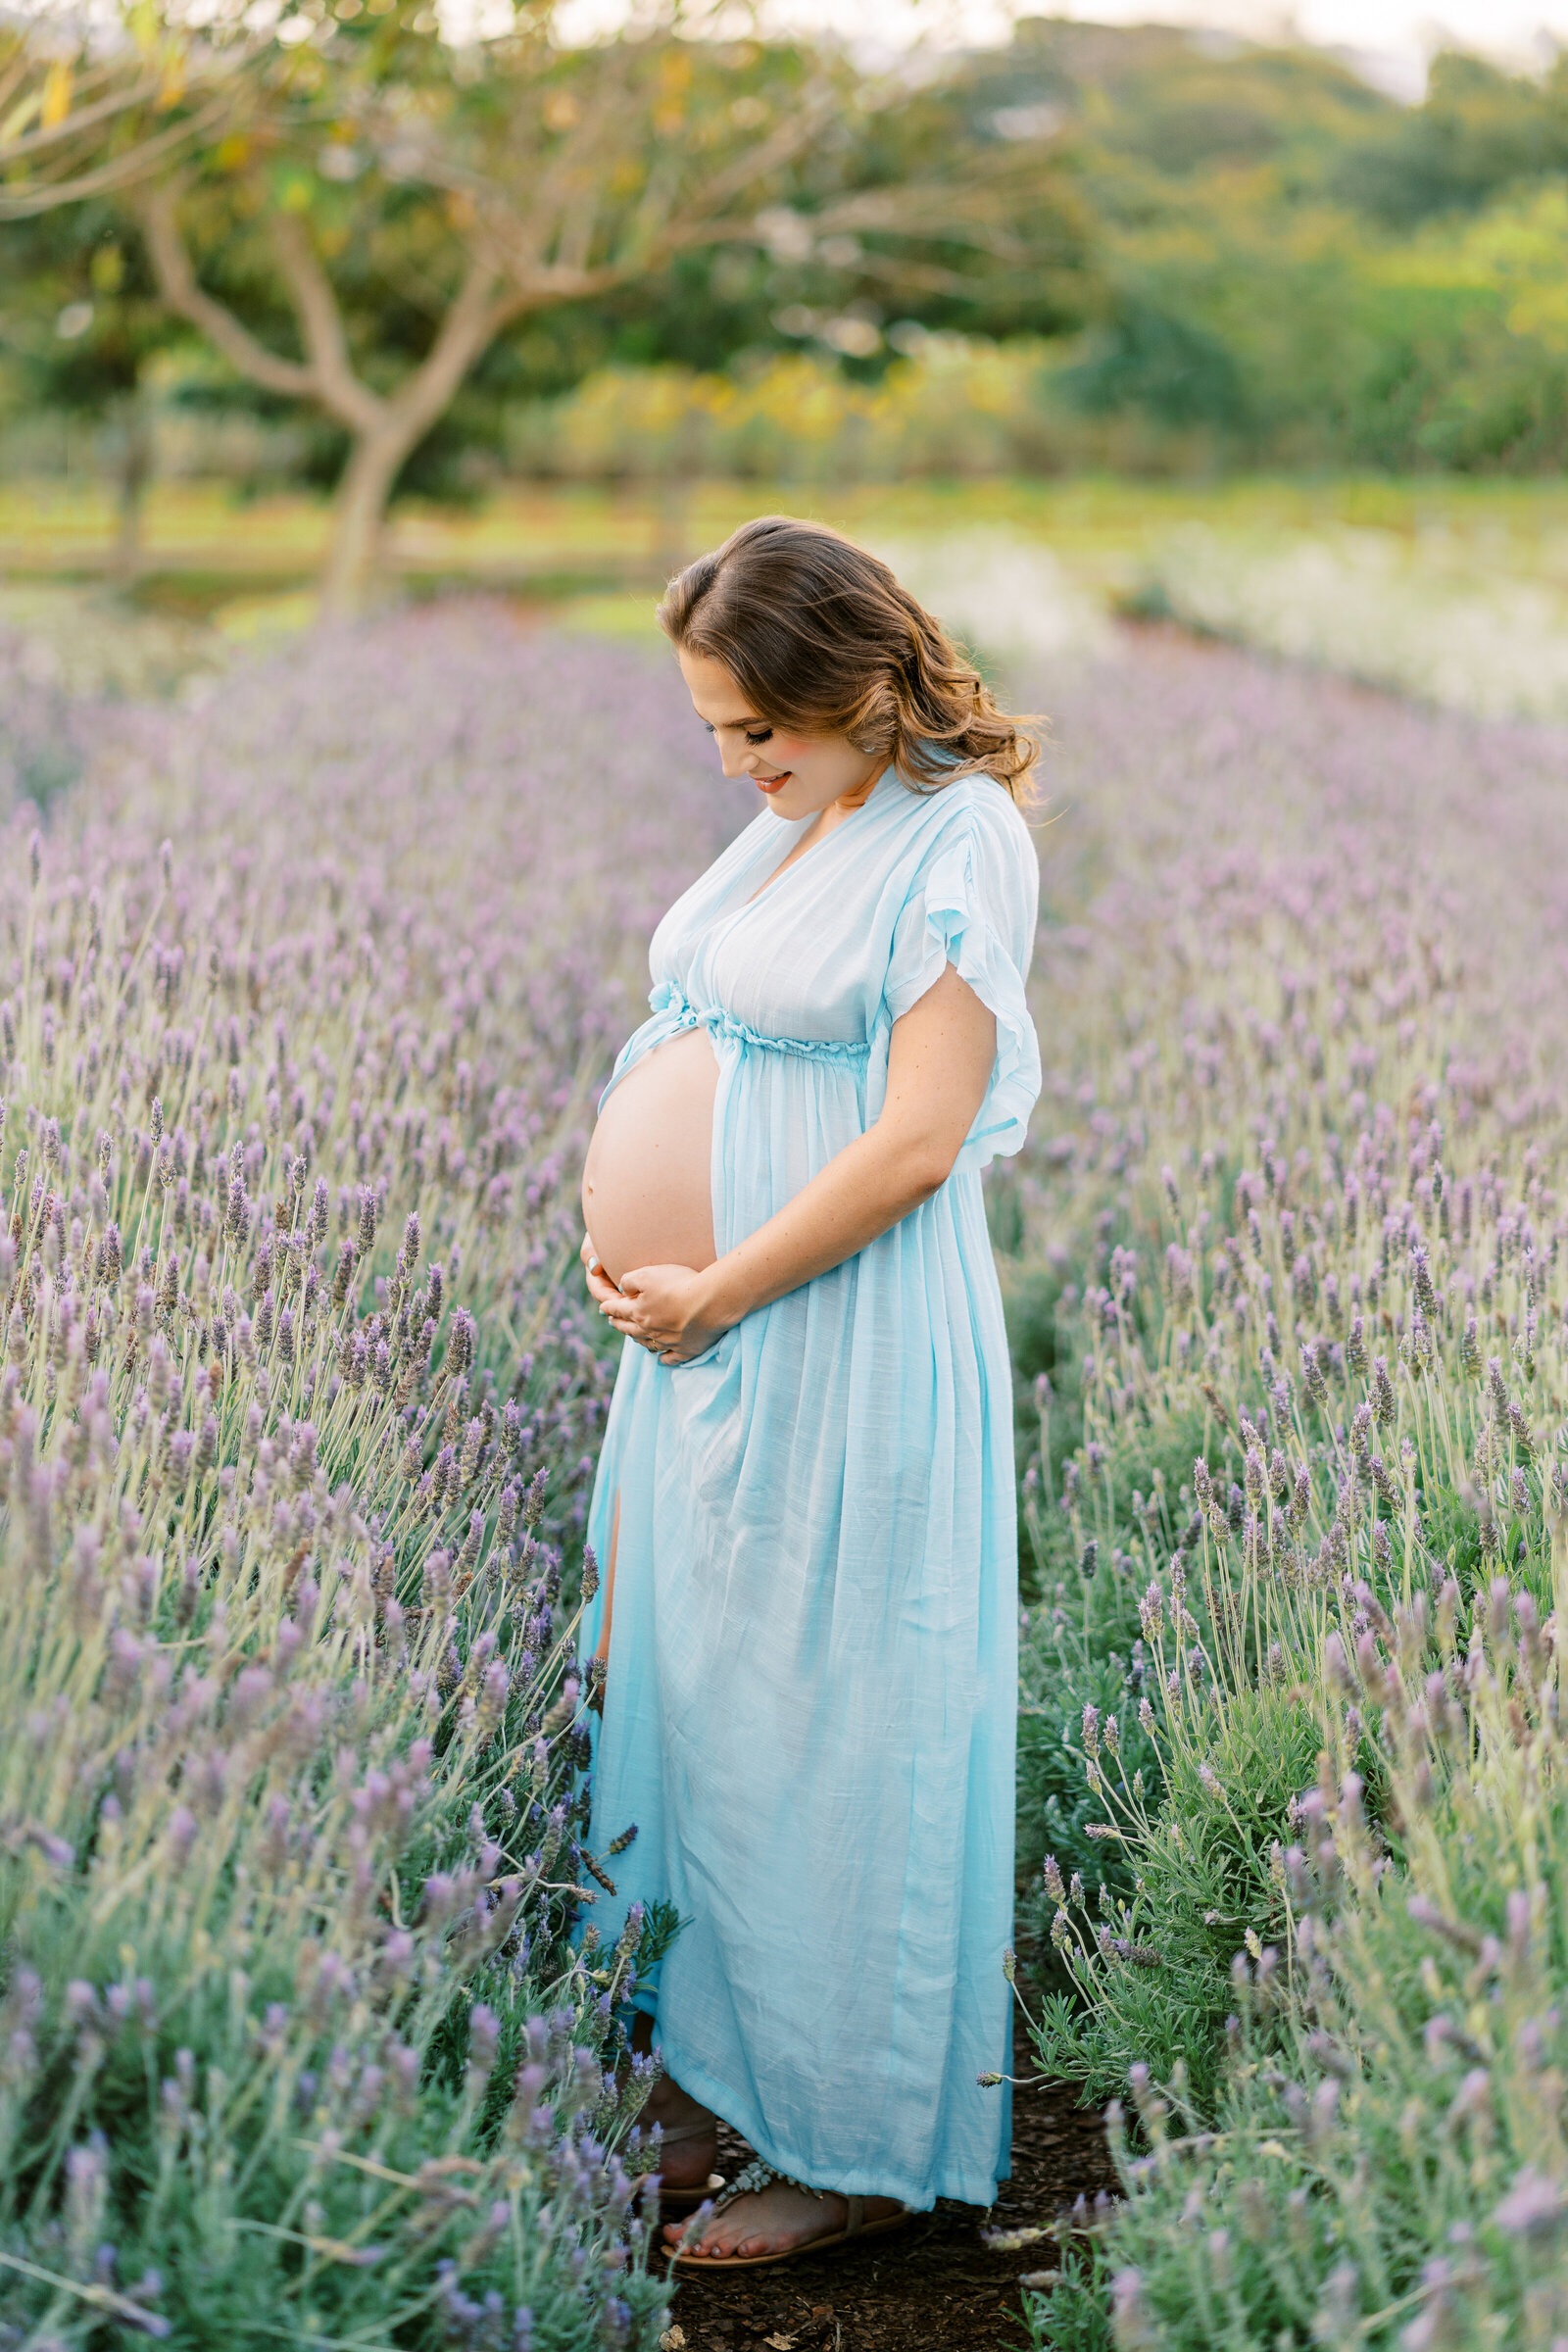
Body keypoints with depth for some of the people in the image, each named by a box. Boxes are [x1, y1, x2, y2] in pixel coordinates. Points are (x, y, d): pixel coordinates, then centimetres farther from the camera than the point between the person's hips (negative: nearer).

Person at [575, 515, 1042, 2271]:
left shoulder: (955, 838, -13)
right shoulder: (793, 823, 13)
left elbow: (917, 1144, -19)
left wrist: (710, 1295, -14)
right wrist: (631, 1263, 6)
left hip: (836, 1342, -9)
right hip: (701, 1338, 9)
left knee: (817, 1733, 1)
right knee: (678, 1695, 15)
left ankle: (853, 2144, 16)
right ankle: (712, 2069, 31)